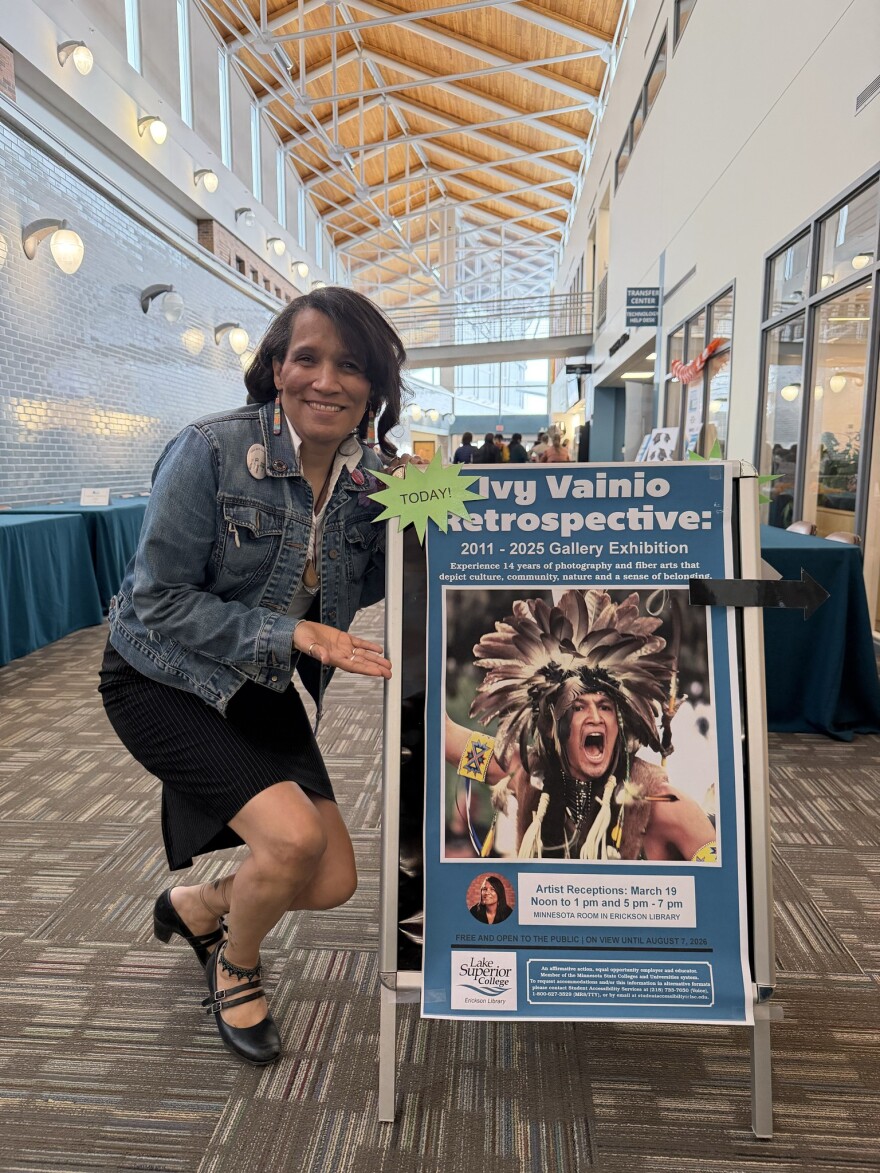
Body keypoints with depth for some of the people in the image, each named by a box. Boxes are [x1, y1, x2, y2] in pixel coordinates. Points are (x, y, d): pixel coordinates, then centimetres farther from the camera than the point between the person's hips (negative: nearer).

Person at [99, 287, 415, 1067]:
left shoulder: (371, 477, -7)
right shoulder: (211, 451, -22)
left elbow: (369, 589, -3)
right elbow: (159, 602, -21)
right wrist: (291, 634, -29)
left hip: (260, 689, 6)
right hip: (163, 679, -5)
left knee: (333, 883, 3)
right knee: (295, 835, -21)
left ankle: (195, 907, 36)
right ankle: (236, 967, 16)